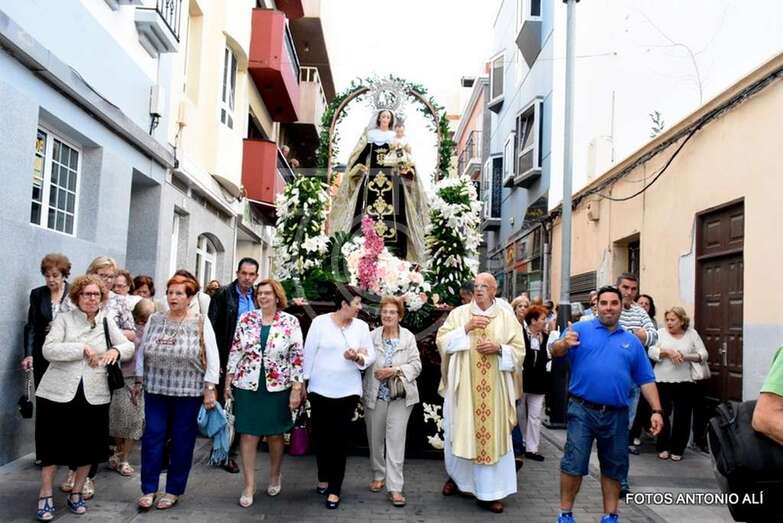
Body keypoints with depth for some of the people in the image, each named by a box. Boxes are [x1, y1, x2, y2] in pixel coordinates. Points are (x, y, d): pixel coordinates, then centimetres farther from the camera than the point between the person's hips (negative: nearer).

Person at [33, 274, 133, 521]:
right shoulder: (63, 318, -1)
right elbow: (48, 350, -13)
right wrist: (82, 348, -20)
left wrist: (115, 350, -17)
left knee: (88, 446, 9)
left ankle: (76, 493, 26)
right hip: (59, 393, -3)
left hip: (94, 395, 3)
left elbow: (129, 346, 5)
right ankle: (45, 496, 17)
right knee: (54, 445, 3)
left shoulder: (107, 322, 7)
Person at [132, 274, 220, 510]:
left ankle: (174, 490, 20)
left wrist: (209, 389, -10)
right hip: (156, 390, 2)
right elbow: (141, 351, 10)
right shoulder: (154, 320, 4)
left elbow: (212, 357, -6)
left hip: (189, 392, -2)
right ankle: (148, 489, 17)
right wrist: (139, 381, 9)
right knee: (152, 438, 4)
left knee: (182, 442, 6)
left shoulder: (201, 323, -5)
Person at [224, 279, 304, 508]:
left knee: (275, 435, 11)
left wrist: (296, 389, -8)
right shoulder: (246, 319, 1)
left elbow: (297, 357, -4)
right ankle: (249, 486, 12)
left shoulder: (291, 322, -4)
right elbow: (235, 351, 6)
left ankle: (274, 476, 33)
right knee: (248, 435, 2)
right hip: (247, 386, 1)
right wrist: (228, 381, 4)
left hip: (277, 388, -1)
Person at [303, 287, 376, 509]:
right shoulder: (320, 322, -5)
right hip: (320, 390, 0)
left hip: (348, 391, 1)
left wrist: (358, 358, -17)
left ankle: (335, 489, 9)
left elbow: (371, 357, 4)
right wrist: (303, 382, 2)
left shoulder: (361, 326, 2)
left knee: (340, 438, 0)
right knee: (321, 435, 11)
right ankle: (324, 478, 33)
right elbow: (309, 353, 0)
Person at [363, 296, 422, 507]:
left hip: (400, 395, -2)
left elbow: (416, 366, -3)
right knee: (375, 438, 13)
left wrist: (396, 371, -17)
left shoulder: (409, 337, -1)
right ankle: (378, 476, 33)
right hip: (375, 394, 2)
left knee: (396, 439, -6)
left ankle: (394, 487, -1)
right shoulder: (371, 336, 2)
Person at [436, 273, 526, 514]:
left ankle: (489, 491, 10)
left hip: (494, 391, 0)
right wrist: (466, 328, -14)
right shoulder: (459, 313, 4)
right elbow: (442, 341, -4)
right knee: (460, 433, 9)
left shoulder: (507, 317, 5)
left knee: (492, 435, 1)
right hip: (463, 387, 0)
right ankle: (456, 476, 34)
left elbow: (519, 351, 3)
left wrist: (499, 348, -15)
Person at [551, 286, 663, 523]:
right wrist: (564, 344, -34)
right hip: (582, 409, -3)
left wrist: (656, 410, 2)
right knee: (573, 464, -2)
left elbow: (646, 380, 11)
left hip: (616, 414, 3)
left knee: (614, 467, 13)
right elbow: (555, 352, -11)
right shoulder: (581, 329, 1)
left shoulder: (632, 341, 12)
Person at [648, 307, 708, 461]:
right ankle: (662, 447, 20)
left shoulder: (692, 333, 6)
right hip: (662, 381, 0)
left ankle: (677, 449, 19)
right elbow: (651, 351, -6)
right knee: (663, 415, 5)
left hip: (685, 382, 0)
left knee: (682, 417, 5)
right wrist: (667, 352, -22)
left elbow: (703, 354, 1)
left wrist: (685, 357, -15)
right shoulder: (661, 333, 5)